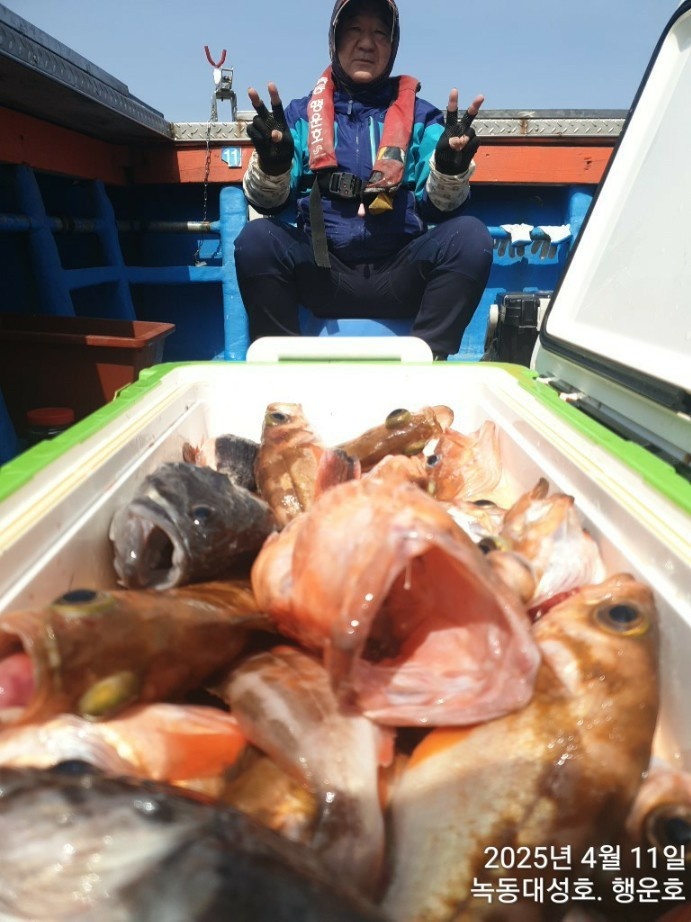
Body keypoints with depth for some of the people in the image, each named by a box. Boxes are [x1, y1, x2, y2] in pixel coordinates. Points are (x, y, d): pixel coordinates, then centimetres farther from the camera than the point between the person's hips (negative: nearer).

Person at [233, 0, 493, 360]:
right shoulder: (302, 112, 15)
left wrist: (450, 168, -18)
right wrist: (271, 164, -18)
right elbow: (267, 203, 4)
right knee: (256, 238, -26)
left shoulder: (420, 114, 14)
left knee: (470, 235, -24)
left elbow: (438, 206, 4)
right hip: (321, 275, 0)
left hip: (401, 277, 1)